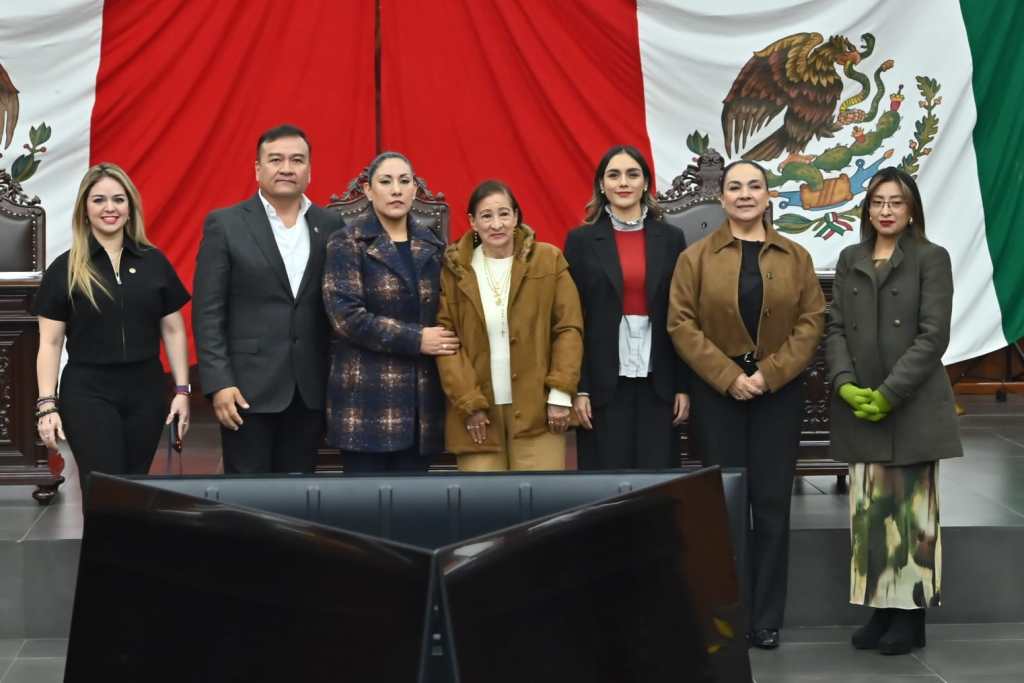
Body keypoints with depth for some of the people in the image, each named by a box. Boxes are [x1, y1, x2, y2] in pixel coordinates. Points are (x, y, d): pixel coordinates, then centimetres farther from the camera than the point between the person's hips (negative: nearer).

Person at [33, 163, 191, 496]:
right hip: (87, 393, -3)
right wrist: (47, 404, -8)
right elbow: (50, 343, -1)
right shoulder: (65, 268, 0)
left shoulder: (154, 262, 6)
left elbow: (173, 331, 10)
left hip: (146, 391, 3)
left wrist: (182, 390, 3)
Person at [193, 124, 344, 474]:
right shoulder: (225, 225, -2)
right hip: (249, 387, -3)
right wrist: (219, 383, -12)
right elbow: (208, 312, -5)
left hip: (310, 389, 3)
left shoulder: (330, 225, 8)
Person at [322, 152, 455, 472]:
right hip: (366, 399, -4)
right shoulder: (347, 243, -1)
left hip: (421, 398, 4)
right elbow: (346, 315, -12)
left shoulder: (432, 245, 14)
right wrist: (415, 339, -14)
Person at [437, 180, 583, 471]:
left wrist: (561, 393, -7)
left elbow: (569, 327, 1)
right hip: (478, 409, 1)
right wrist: (469, 403, -8)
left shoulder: (548, 260, 2)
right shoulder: (454, 270, 2)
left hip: (537, 408, 0)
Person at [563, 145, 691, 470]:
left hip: (658, 382, 1)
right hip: (604, 382, -1)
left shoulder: (671, 239, 7)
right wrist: (578, 388, -6)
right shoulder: (581, 240, 3)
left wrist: (684, 385, 1)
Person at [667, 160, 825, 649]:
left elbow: (811, 321, 1)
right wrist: (728, 376, -12)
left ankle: (767, 618, 11)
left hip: (779, 392, 1)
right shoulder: (696, 257, 2)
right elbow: (682, 324, -4)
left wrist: (769, 374, -11)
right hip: (717, 393, -1)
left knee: (772, 502, 3)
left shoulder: (796, 257, 7)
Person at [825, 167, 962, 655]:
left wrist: (889, 392, -15)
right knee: (870, 511, 5)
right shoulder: (850, 260, 13)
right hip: (860, 406, 4)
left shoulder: (931, 258, 0)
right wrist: (845, 384, -9)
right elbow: (835, 328, 7)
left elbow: (933, 334, -8)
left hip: (913, 407, -4)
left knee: (912, 509, 0)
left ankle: (911, 614, 6)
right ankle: (881, 609, 12)